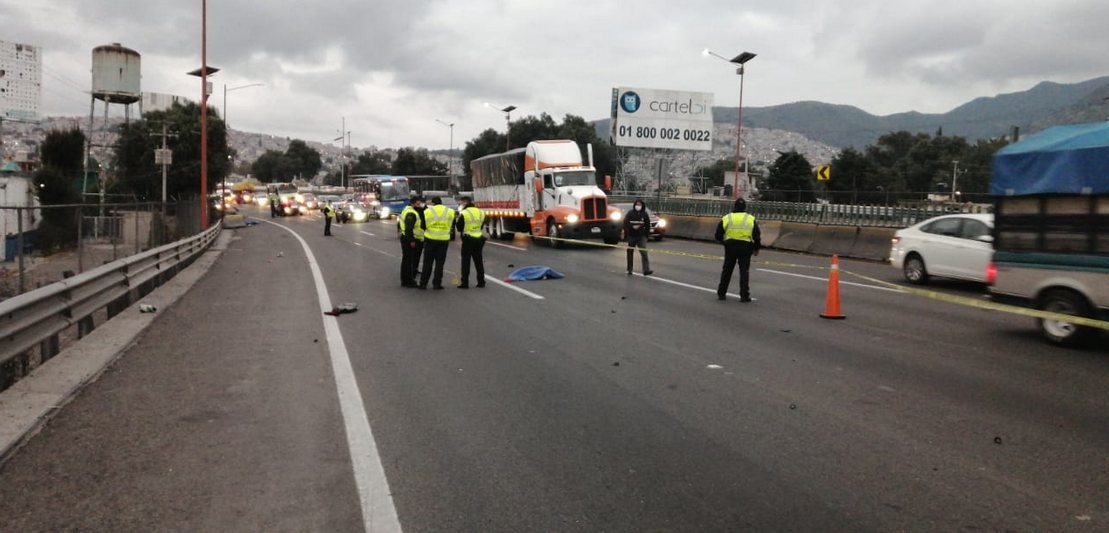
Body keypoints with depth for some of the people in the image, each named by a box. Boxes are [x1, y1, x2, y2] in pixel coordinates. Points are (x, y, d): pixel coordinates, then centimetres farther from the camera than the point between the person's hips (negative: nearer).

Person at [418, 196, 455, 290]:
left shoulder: (427, 211, -3)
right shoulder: (450, 212, 2)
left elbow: (423, 226, 2)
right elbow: (452, 227, 6)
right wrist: (452, 238, 15)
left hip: (430, 239, -1)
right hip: (444, 240, 1)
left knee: (427, 262, 7)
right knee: (440, 263, 7)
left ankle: (423, 283, 7)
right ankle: (437, 284, 7)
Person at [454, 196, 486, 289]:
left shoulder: (463, 213, -13)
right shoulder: (481, 212, 6)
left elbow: (459, 228, -8)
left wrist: (458, 218, 4)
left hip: (468, 239, -5)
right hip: (479, 238, 6)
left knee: (466, 261, 0)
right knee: (478, 261, 13)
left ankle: (465, 282, -1)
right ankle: (481, 282, 16)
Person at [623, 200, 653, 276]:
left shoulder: (644, 214, 3)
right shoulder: (630, 213, -1)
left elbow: (647, 225, 7)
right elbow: (625, 223, -6)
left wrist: (646, 235, 2)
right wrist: (632, 226, -20)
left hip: (641, 237, 0)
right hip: (631, 236, 0)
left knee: (644, 252, -12)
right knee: (630, 253, 9)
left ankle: (646, 270, -17)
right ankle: (629, 270, 20)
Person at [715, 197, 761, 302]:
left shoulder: (727, 218, 0)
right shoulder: (751, 219, 0)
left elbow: (718, 235, 3)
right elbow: (757, 236, 2)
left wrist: (723, 241, 23)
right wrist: (756, 248, 15)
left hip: (730, 247, 1)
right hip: (745, 247, -1)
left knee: (727, 270, 13)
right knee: (744, 272, 5)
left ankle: (721, 293, 18)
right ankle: (744, 295, 1)